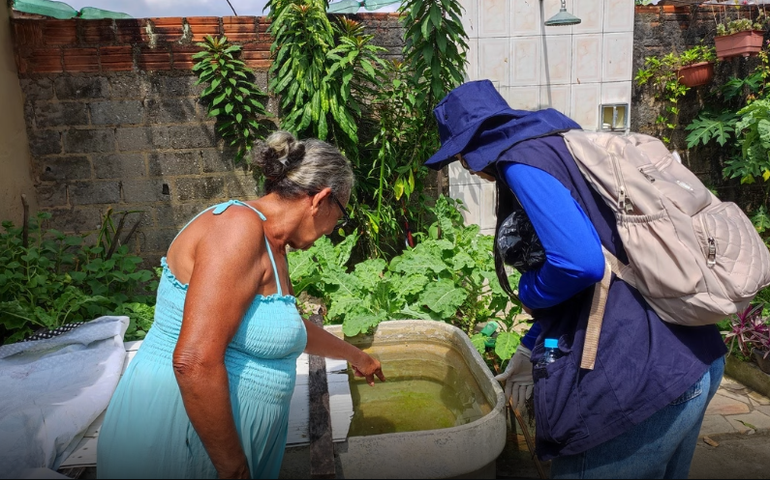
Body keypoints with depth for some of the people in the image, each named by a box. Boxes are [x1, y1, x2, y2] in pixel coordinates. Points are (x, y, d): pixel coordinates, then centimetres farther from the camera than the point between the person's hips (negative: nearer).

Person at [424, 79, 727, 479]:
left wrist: (527, 291, -5)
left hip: (641, 381, -10)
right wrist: (532, 349, 23)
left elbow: (578, 262, -27)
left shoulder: (523, 161, -12)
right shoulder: (562, 146, 17)